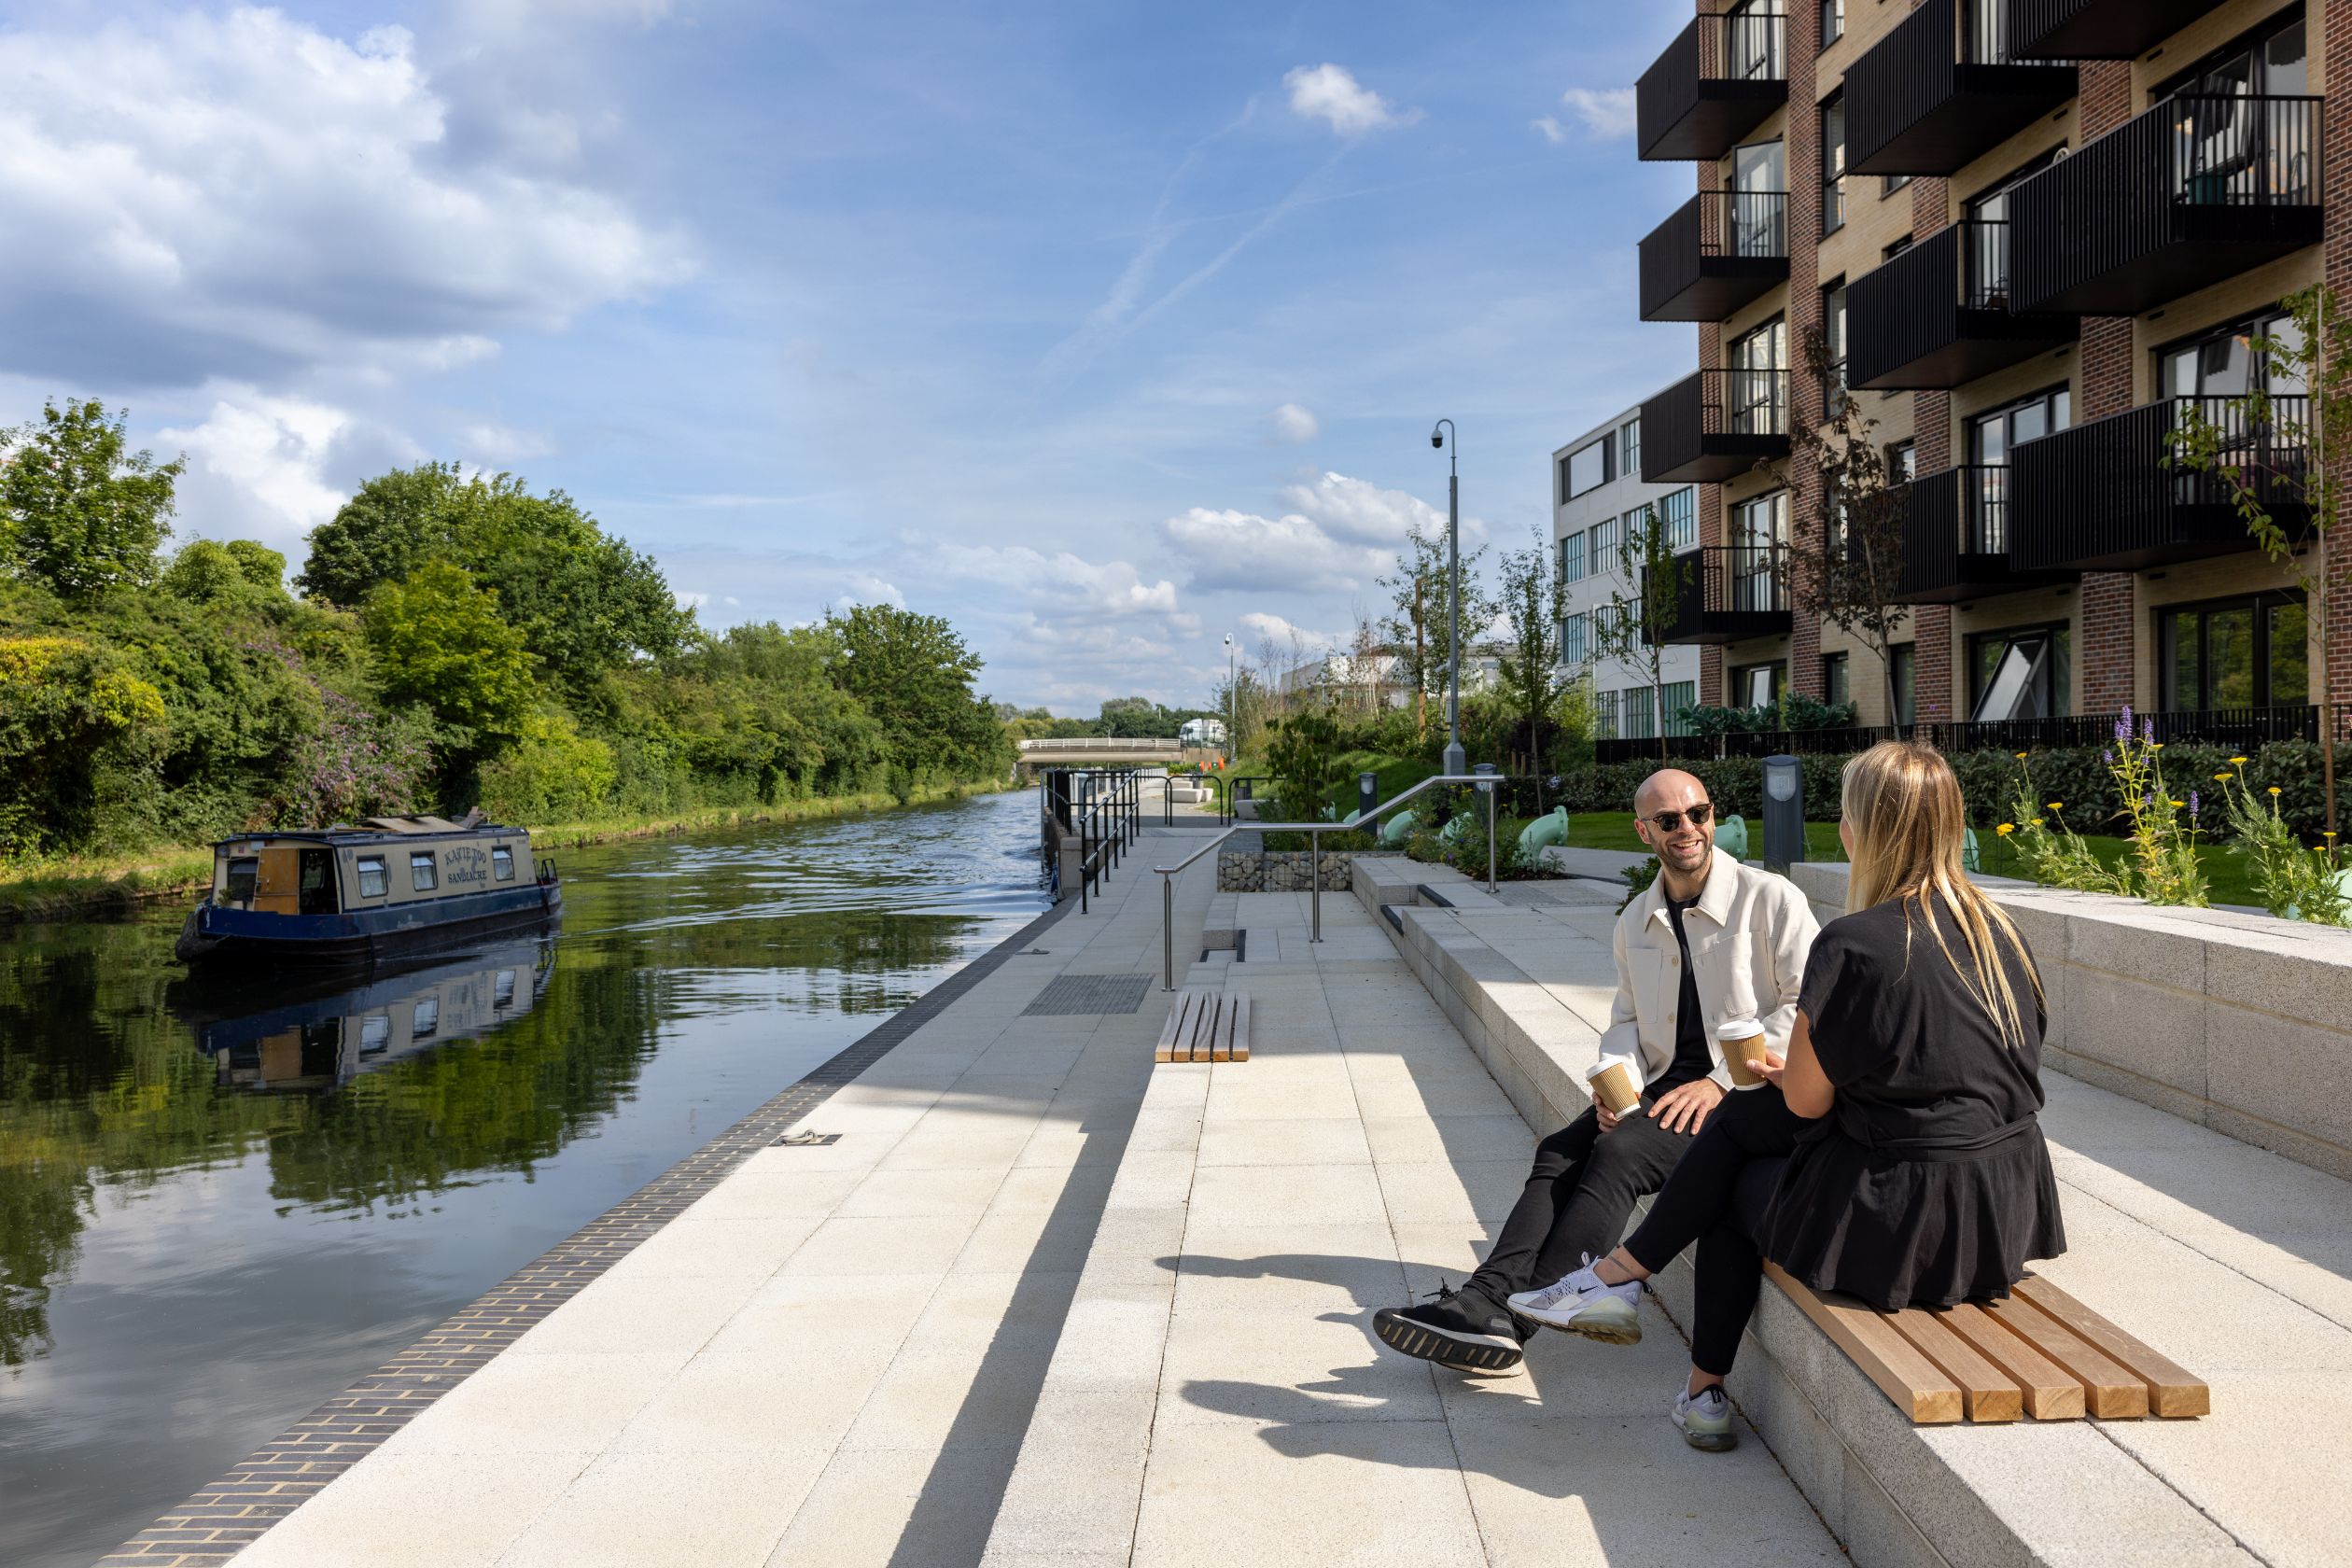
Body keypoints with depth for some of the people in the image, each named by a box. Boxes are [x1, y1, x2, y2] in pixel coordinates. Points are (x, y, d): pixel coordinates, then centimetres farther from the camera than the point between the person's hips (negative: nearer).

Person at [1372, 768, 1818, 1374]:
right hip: (1661, 1088, 6)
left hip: (1745, 1097, -6)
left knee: (1619, 1152, -28)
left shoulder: (1769, 898, -3)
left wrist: (1719, 1082, -14)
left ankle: (1510, 1316, -33)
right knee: (1560, 1151, -20)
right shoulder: (1635, 922, 16)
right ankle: (1488, 1297, -34)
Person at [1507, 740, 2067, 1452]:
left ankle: (1705, 1394, 34)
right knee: (1743, 1121, 18)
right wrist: (1796, 1075, 22)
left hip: (1904, 1221, -7)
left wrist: (1786, 1072, 14)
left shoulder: (1855, 944, -18)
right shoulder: (1996, 930, 5)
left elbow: (1807, 1100, -10)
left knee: (1739, 1186, 21)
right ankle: (1620, 1273, 25)